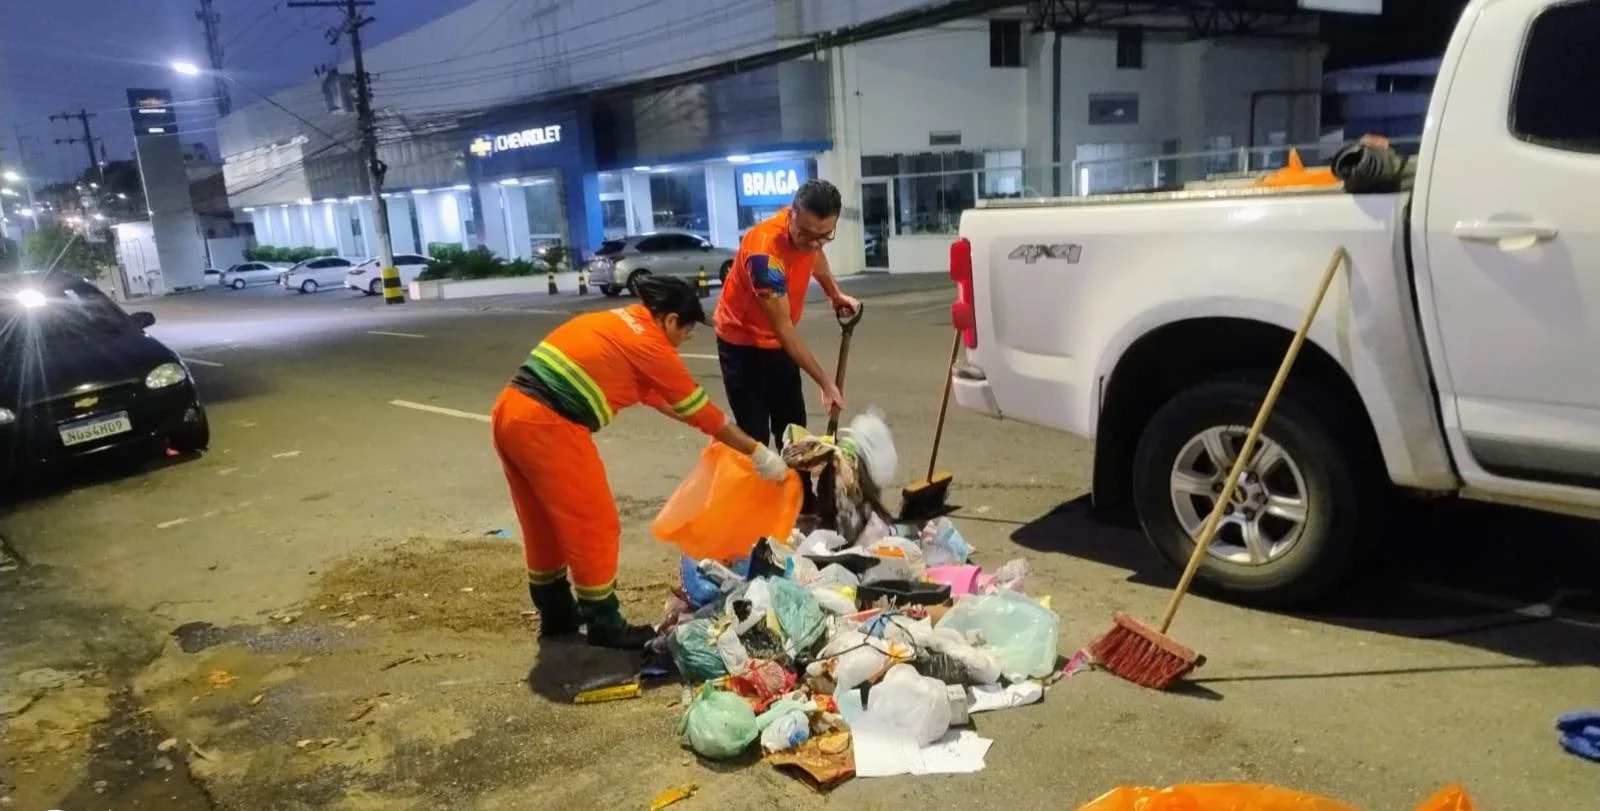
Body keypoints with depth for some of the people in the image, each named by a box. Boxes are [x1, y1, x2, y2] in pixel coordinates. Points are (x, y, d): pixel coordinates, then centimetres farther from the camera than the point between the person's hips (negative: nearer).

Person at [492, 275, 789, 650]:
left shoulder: (618, 322, 21)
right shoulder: (650, 344, -5)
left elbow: (653, 395, 32)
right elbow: (701, 411, 2)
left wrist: (717, 430, 38)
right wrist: (758, 452, 13)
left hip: (511, 412, 9)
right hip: (547, 425, -9)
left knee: (544, 523, 21)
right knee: (593, 526, 4)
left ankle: (557, 613, 34)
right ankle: (605, 625, 16)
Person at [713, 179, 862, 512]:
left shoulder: (809, 232, -15)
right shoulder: (765, 251, -36)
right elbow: (784, 329, -32)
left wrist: (835, 294, 4)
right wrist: (826, 383, -29)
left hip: (778, 340, 7)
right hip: (742, 343, -7)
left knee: (793, 429, 13)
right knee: (755, 434, -10)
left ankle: (804, 503, 24)